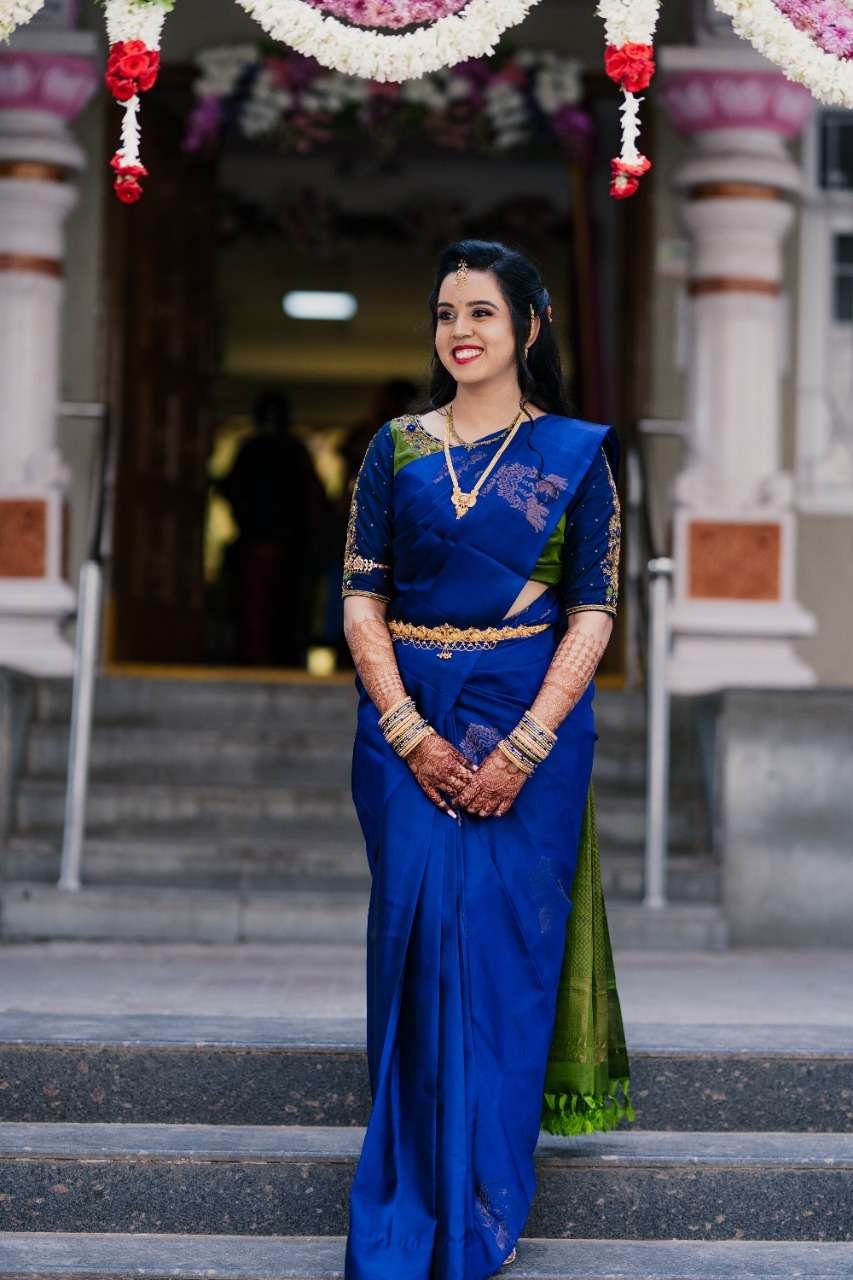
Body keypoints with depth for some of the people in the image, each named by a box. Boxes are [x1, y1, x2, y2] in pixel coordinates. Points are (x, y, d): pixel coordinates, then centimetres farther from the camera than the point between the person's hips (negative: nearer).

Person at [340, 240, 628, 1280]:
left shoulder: (576, 452, 1)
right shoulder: (397, 448, 6)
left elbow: (593, 614, -3)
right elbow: (361, 601, 2)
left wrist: (522, 747, -13)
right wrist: (411, 735, -10)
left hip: (530, 727, -1)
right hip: (408, 725, 2)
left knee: (503, 941, 0)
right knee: (414, 931, -1)